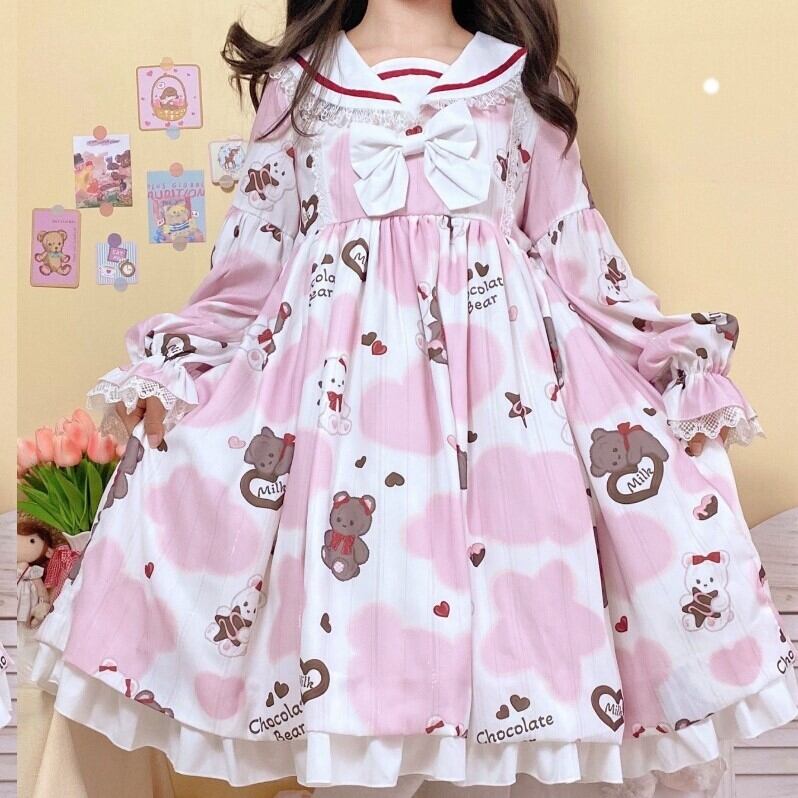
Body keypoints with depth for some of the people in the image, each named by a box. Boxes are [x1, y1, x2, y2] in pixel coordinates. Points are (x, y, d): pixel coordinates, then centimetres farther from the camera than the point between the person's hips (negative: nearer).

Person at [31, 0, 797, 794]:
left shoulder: (520, 72, 14)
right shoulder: (301, 75, 14)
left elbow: (573, 241, 12)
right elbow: (256, 245, 13)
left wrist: (670, 365, 5)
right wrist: (171, 366, 4)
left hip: (505, 354, 1)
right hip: (332, 359, 0)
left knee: (500, 602, -2)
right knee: (335, 588, -1)